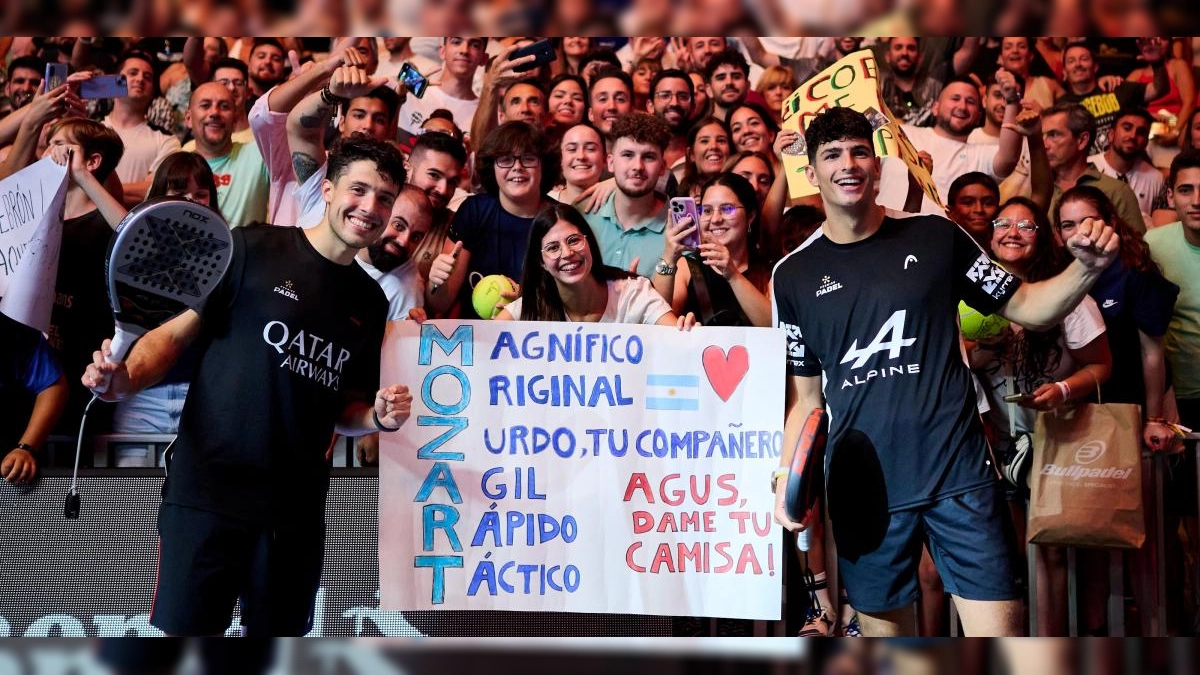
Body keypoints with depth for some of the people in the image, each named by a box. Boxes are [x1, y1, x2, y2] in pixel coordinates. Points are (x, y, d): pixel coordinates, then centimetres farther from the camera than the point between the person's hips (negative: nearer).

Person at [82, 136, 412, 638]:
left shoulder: (370, 303, 13)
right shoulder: (251, 250, -2)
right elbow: (177, 331, -1)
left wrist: (378, 417, -1)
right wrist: (125, 379, -19)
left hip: (297, 509, 5)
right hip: (208, 494, -5)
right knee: (183, 632, -5)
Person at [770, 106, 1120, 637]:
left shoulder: (935, 238, 3)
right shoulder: (794, 275, 5)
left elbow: (1027, 307, 8)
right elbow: (806, 397, 9)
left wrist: (1086, 268, -10)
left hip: (958, 474, -1)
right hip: (863, 485, 1)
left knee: (998, 633, -7)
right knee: (885, 629, 10)